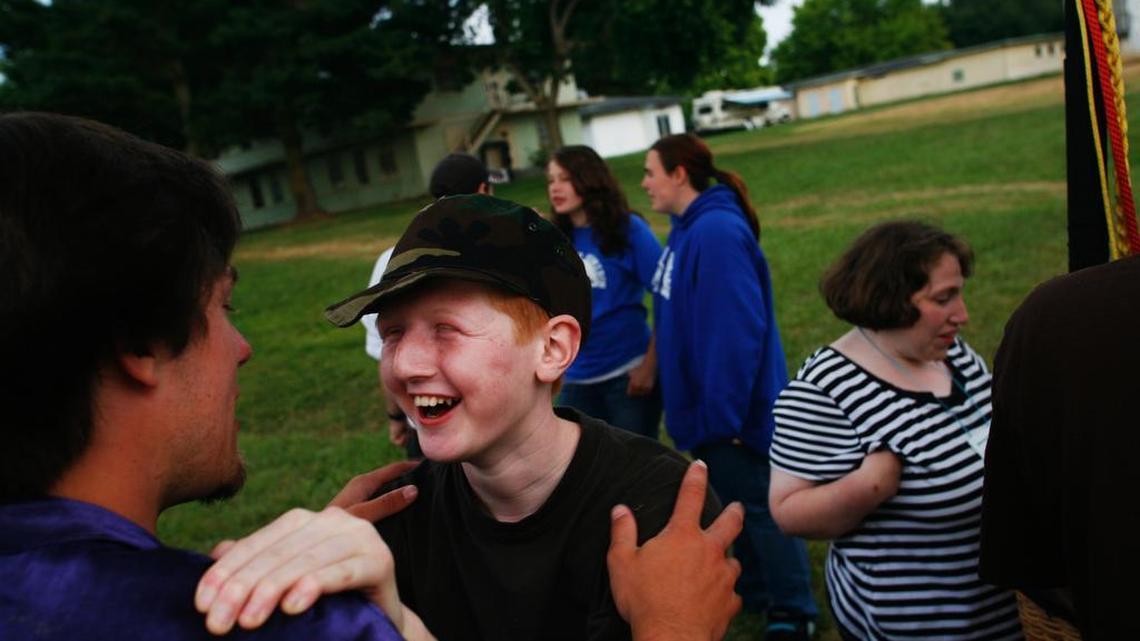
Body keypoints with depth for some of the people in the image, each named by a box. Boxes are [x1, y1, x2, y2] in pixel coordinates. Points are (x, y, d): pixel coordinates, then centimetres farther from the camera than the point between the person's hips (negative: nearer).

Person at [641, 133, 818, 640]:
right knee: (735, 501, 23)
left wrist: (724, 412, -25)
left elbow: (737, 331, -27)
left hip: (732, 407, -9)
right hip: (706, 401, 9)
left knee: (761, 506, 7)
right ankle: (754, 591, 41)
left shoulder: (718, 232, -24)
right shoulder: (688, 229, 6)